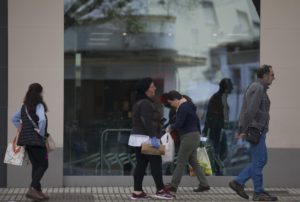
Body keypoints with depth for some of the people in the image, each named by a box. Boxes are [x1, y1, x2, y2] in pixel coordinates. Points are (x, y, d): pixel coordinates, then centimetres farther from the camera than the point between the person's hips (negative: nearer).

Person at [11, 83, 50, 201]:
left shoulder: (25, 106, 12)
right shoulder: (39, 106, -12)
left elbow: (14, 119, 24)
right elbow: (42, 120, -28)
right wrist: (41, 133, -14)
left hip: (27, 140, 8)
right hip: (37, 140, -8)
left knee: (36, 166, 14)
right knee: (43, 165, -2)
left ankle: (38, 191, 16)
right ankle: (32, 189, -14)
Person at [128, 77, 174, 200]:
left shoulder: (139, 103, 18)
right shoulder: (146, 103, -14)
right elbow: (147, 122, -24)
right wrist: (153, 137, -28)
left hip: (137, 138, 10)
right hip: (146, 139, -10)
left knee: (141, 165, 7)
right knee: (156, 163, -6)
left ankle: (137, 192, 4)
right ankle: (160, 191, -4)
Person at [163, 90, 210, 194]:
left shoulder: (183, 108, -16)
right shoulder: (188, 105, 15)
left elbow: (178, 124, -21)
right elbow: (196, 120, 21)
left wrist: (170, 127, -2)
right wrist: (198, 134, 25)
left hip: (189, 137, -10)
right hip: (194, 135, 10)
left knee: (181, 162, -5)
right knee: (193, 161, 11)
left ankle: (173, 185, -1)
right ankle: (204, 184, 10)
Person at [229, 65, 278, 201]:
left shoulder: (258, 88, 18)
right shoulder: (258, 88, -15)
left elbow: (249, 110, 20)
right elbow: (250, 110, -23)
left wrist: (241, 129, 18)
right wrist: (243, 130, -23)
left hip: (258, 130, 10)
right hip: (255, 130, -10)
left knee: (261, 160, 12)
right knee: (258, 161, -4)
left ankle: (238, 182, 11)